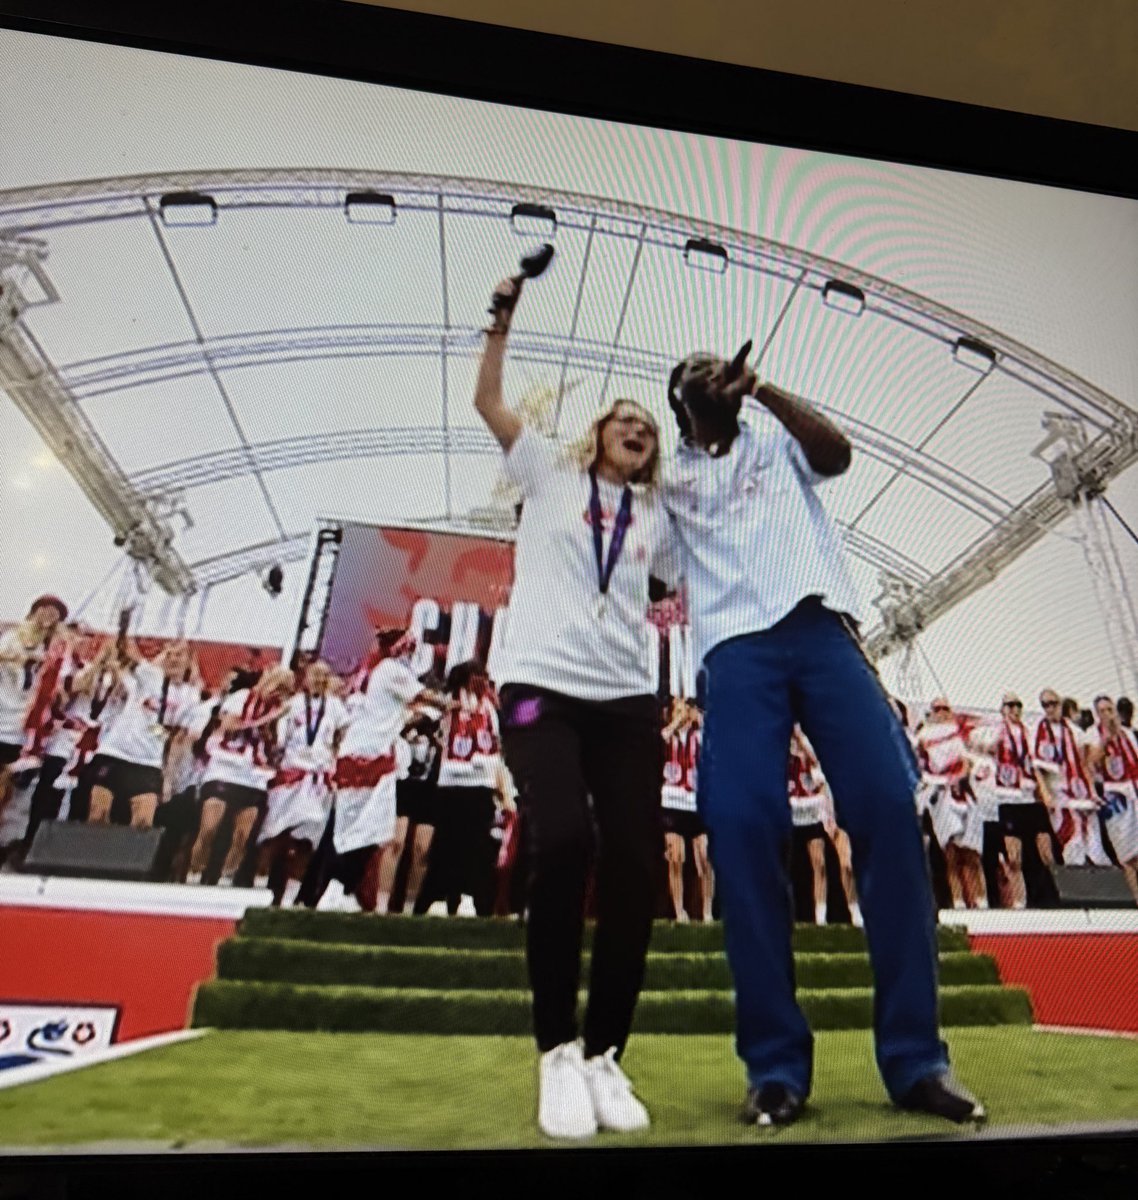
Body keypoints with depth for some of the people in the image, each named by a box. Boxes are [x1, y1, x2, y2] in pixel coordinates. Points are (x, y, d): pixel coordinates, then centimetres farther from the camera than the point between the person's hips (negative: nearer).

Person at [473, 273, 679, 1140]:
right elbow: (488, 402, 10)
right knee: (563, 843, -23)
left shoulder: (657, 518, 23)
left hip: (628, 700, 4)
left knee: (636, 869, -6)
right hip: (541, 685, -3)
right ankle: (558, 1052, -5)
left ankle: (606, 1055, 11)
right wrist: (504, 320, 6)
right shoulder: (550, 474, 15)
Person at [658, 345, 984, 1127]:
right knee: (743, 828, -15)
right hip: (737, 647, 0)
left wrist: (761, 388, -1)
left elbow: (837, 453, 6)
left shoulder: (775, 437, 26)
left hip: (821, 626, 1)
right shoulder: (670, 481, 25)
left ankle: (916, 1056, -3)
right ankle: (776, 1064, -5)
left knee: (889, 807, -12)